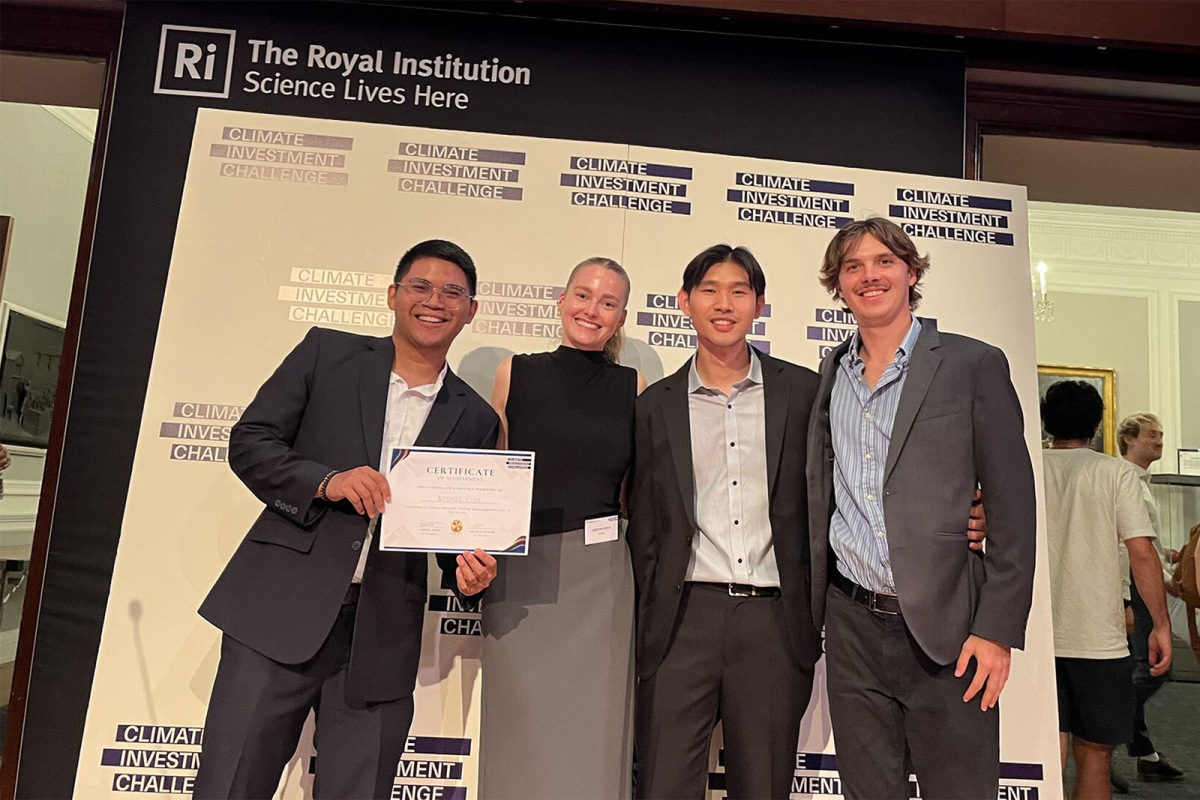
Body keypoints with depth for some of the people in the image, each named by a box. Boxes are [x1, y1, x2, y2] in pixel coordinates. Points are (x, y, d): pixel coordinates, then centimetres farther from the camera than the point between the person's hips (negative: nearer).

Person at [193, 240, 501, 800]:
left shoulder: (475, 420, 9)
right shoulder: (328, 353, 6)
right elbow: (249, 441, 2)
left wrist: (469, 569, -9)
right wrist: (326, 481, -14)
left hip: (382, 640, 2)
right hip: (280, 608, -1)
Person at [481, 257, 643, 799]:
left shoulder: (633, 387, 5)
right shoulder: (515, 373, 4)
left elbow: (636, 494, 11)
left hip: (600, 576, 0)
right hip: (520, 573, 0)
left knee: (593, 732, 8)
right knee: (521, 731, 9)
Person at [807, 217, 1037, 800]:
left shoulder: (974, 365, -3)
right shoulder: (829, 374, 8)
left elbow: (1012, 507, -5)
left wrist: (997, 629, -9)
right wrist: (812, 609, 9)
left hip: (944, 626, -3)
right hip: (852, 626, 4)